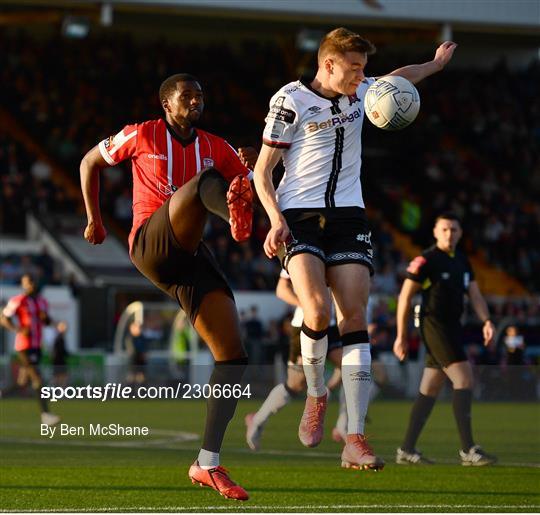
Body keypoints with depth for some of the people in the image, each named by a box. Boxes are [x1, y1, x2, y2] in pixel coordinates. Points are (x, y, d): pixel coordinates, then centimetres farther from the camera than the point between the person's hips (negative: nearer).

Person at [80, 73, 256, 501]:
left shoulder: (215, 147, 18)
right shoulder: (143, 136, 7)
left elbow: (255, 185, 15)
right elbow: (90, 163, 19)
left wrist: (254, 165, -7)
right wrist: (94, 219, 15)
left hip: (191, 255, 5)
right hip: (151, 245, -5)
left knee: (233, 354, -7)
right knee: (206, 179, -30)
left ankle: (208, 464, -4)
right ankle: (237, 217, -70)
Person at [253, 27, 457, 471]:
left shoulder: (360, 93, 9)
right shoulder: (291, 100, -7)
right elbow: (262, 170, -5)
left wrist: (435, 65, 38)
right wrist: (275, 219, -17)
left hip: (348, 217, 4)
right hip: (299, 217, -4)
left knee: (355, 318, -9)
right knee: (318, 313, -25)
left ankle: (355, 440, -12)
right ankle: (316, 395, 5)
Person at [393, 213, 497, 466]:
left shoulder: (462, 261, 14)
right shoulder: (425, 260, -9)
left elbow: (475, 294, 11)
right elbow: (405, 296, -7)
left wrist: (486, 321, -8)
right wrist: (401, 336, -8)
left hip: (452, 329, 8)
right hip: (434, 327, -8)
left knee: (430, 390, 9)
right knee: (464, 379, -17)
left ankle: (407, 450, 14)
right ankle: (468, 450, -19)